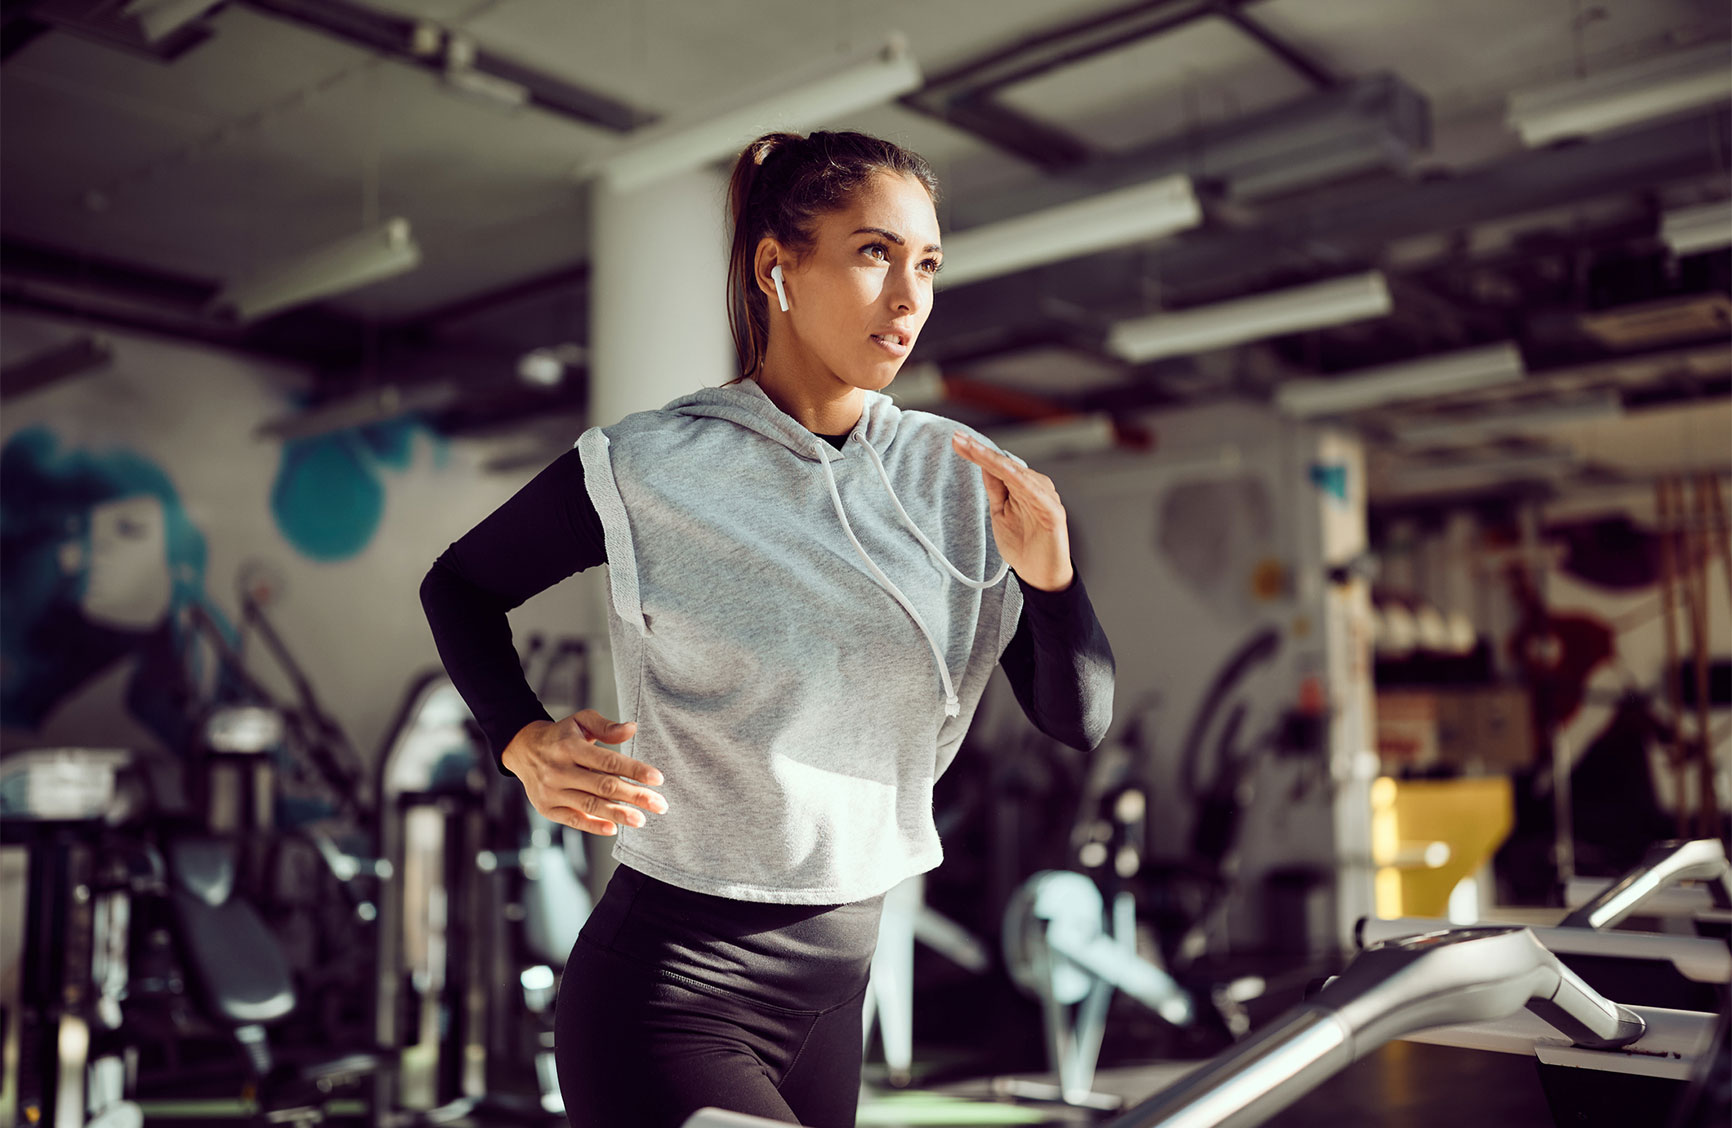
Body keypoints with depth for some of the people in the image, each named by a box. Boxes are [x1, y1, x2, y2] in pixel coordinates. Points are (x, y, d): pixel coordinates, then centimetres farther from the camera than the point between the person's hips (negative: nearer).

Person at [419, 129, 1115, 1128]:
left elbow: (1081, 722, -2)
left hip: (836, 982, 5)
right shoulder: (649, 472, -12)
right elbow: (460, 585, 4)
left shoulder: (961, 480, -2)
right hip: (669, 995, -4)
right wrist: (524, 742, -13)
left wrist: (1051, 574, -21)